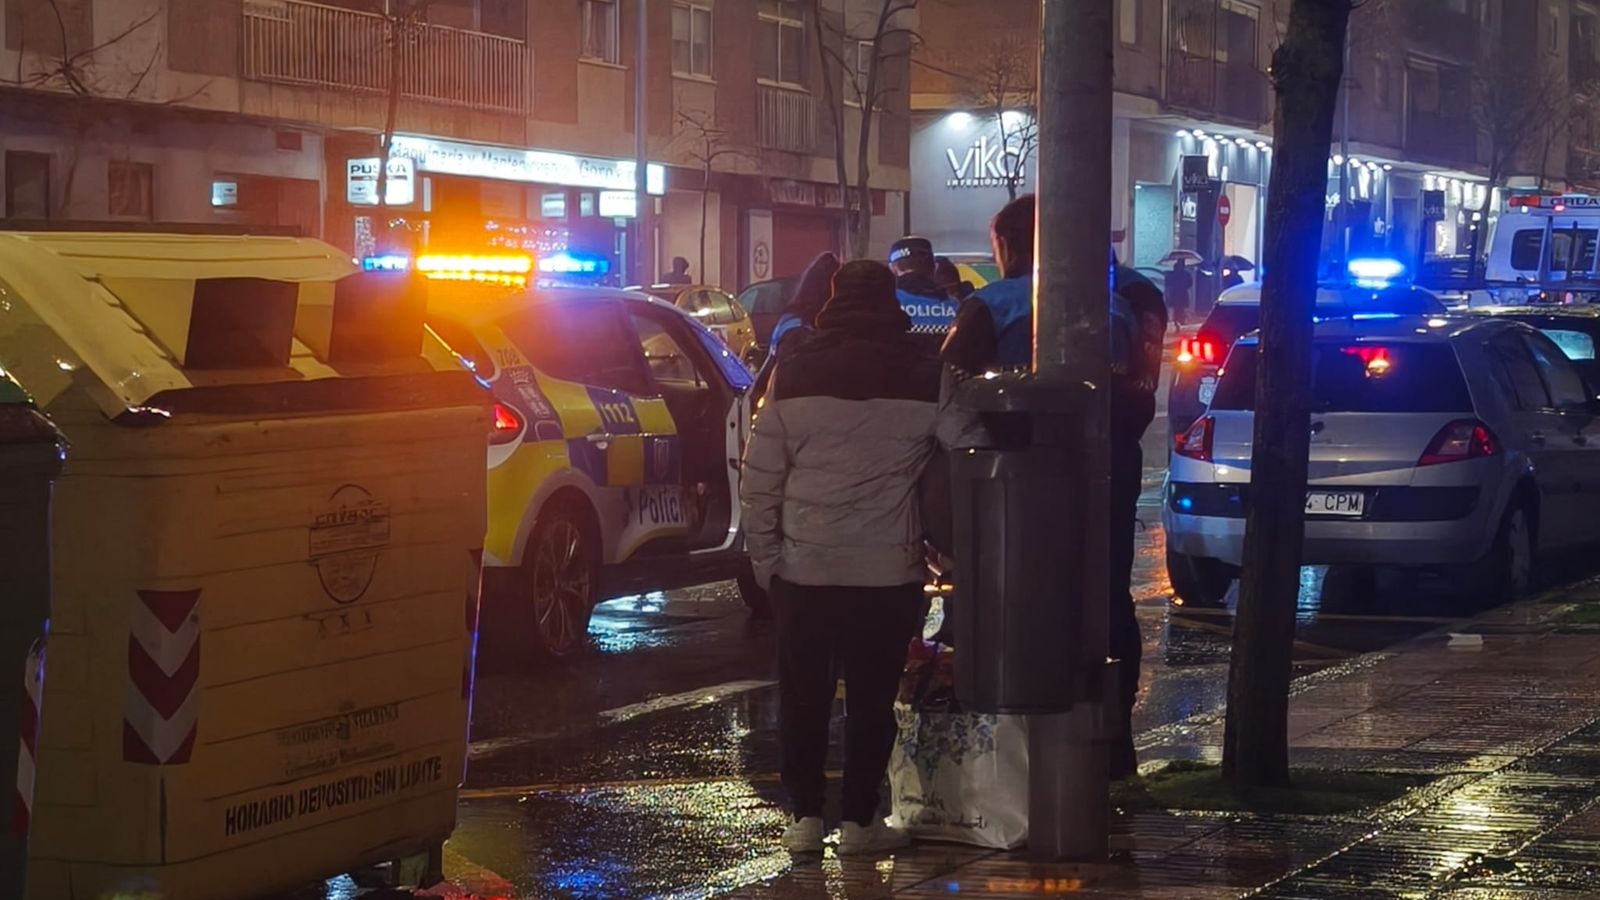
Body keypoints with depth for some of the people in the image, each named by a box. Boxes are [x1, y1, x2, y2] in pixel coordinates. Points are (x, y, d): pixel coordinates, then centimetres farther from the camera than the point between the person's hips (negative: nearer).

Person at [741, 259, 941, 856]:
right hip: (888, 569, -1)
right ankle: (860, 821, 8)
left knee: (803, 695, 10)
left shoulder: (794, 374, 0)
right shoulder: (923, 377, -1)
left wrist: (764, 556, 6)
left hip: (803, 566, 1)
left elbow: (760, 477, 0)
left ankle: (805, 817, 9)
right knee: (872, 698, 6)